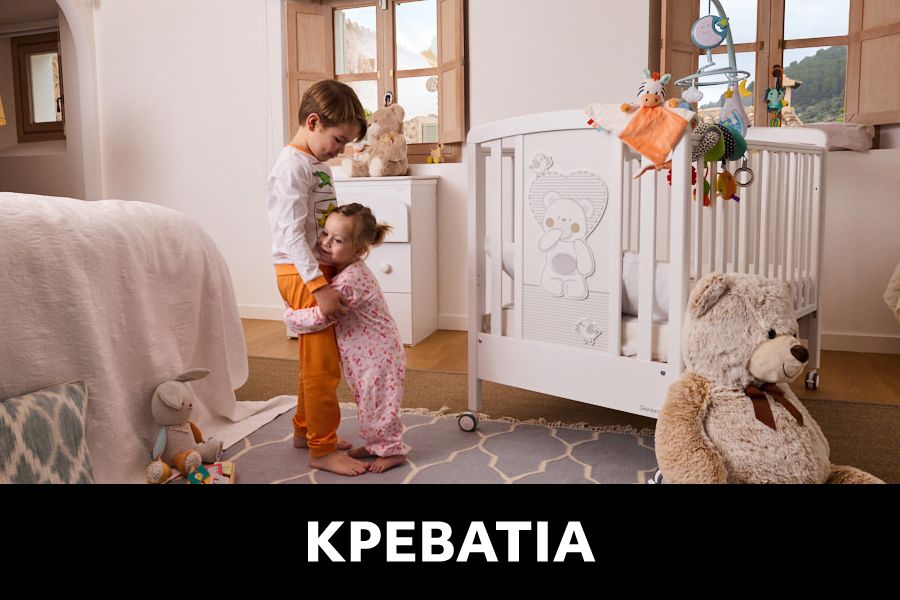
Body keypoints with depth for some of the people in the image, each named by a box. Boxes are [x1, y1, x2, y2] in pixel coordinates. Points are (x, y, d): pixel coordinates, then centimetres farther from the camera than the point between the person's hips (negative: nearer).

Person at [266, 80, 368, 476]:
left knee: (316, 360, 19)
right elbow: (291, 234, -23)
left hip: (319, 269, 10)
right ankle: (322, 451, 7)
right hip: (302, 274, -10)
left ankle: (304, 430, 34)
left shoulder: (317, 164, 13)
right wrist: (319, 287, -27)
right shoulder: (292, 167, -16)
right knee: (323, 364, -4)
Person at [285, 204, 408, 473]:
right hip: (365, 353, 10)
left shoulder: (348, 281, -30)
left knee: (377, 404, 4)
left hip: (377, 354, -10)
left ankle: (392, 450, 21)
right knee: (367, 403, 22)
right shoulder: (350, 269, 1)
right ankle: (376, 443, 37)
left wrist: (289, 315, -12)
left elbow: (320, 318, -28)